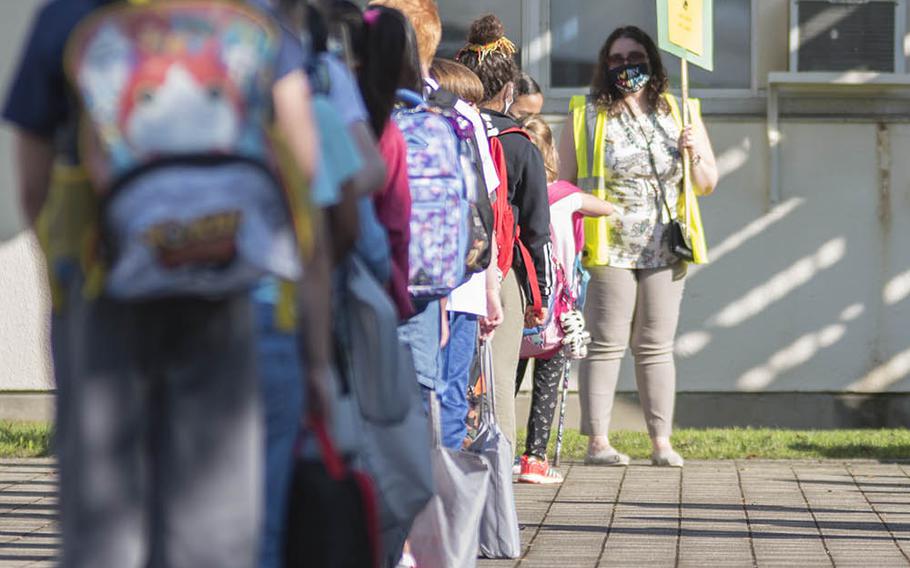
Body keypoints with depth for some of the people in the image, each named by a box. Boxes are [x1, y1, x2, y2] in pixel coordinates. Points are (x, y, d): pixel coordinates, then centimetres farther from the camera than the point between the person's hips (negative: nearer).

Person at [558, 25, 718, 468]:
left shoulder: (678, 115, 11)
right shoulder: (586, 116, 3)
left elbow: (708, 184, 15)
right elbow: (564, 185, 2)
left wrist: (694, 153, -6)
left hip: (664, 250, 3)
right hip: (608, 249, -3)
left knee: (656, 347, 5)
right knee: (606, 344, -4)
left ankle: (661, 441, 6)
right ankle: (598, 441, -2)